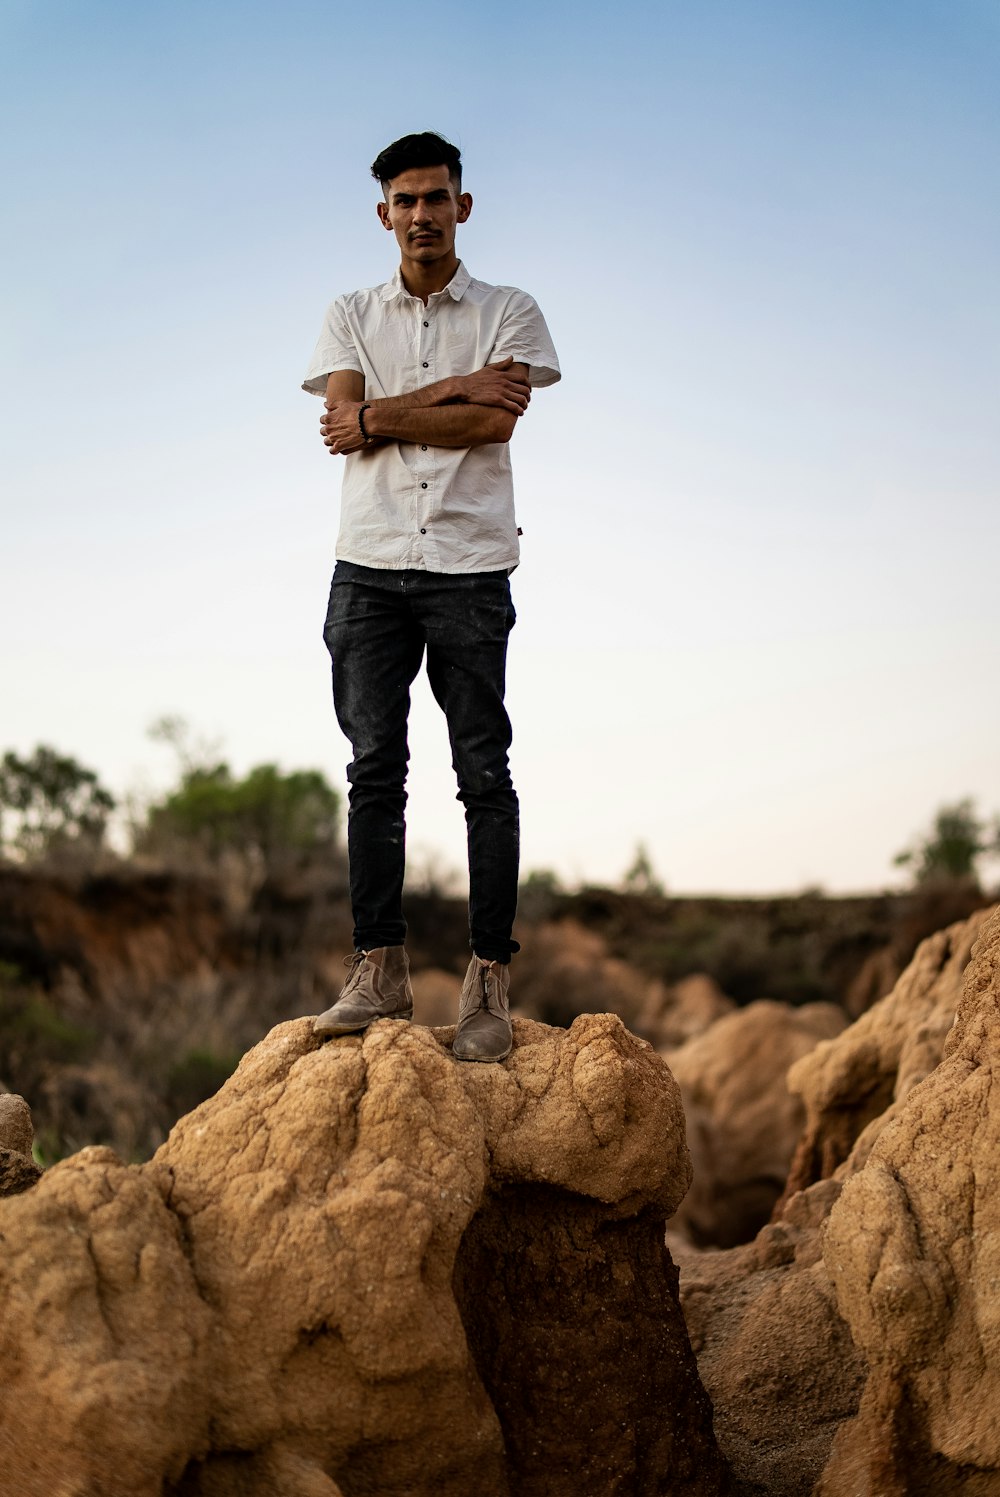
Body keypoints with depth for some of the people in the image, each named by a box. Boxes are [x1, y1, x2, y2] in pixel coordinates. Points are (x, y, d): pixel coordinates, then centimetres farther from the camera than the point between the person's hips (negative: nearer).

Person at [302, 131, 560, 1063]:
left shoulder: (509, 315, 9)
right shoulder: (350, 316, 15)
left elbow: (495, 425, -8)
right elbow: (346, 418, -2)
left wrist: (380, 416, -5)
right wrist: (455, 390, -7)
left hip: (470, 567, -2)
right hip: (370, 567, 2)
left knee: (484, 773, -3)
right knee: (374, 769, 0)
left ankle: (489, 978, -1)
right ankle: (378, 970, 5)